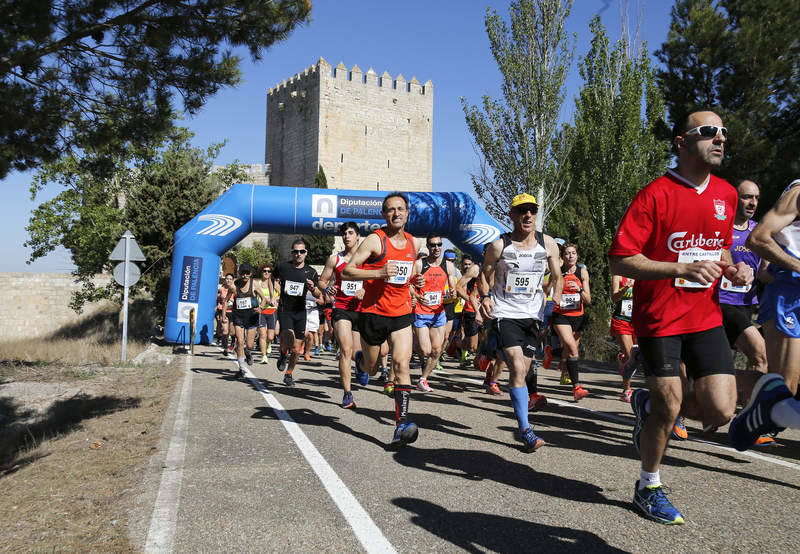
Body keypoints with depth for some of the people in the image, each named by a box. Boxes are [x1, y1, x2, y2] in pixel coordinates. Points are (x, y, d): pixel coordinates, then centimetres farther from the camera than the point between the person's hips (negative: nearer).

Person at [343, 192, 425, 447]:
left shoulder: (413, 243, 8)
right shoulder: (375, 240, -10)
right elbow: (347, 271, -13)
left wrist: (415, 279, 5)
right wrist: (379, 273, -27)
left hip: (402, 314, 3)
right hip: (373, 312, -3)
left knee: (401, 365, -12)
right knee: (371, 369, 13)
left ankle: (402, 424, -13)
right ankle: (360, 359, 50)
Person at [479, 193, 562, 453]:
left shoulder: (548, 244, 3)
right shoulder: (499, 245, -5)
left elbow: (557, 277, 13)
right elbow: (484, 275, 6)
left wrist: (556, 300, -4)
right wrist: (485, 296, -12)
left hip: (533, 314, 3)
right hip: (505, 313, -3)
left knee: (523, 371, 9)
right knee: (517, 369, -16)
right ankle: (525, 430, -11)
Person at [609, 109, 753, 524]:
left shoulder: (726, 194, 9)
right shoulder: (654, 195, -12)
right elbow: (620, 260, -16)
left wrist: (731, 268, 1)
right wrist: (684, 269, -25)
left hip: (706, 316, 6)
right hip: (659, 318, -5)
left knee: (720, 411, -5)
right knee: (668, 410, 0)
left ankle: (649, 405, 26)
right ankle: (648, 487, 25)